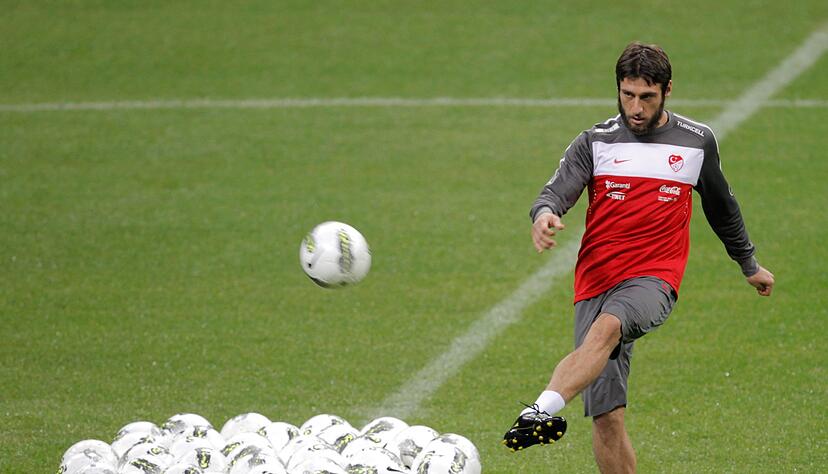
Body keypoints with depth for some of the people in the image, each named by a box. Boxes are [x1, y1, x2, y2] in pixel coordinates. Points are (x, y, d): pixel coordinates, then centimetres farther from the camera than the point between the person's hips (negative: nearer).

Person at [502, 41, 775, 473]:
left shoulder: (697, 142, 10)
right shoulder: (595, 142, 6)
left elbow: (721, 206, 27)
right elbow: (557, 191, -8)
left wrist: (749, 264, 39)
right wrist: (544, 214, -33)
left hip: (653, 280, -1)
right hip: (596, 282, 1)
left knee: (607, 326, -37)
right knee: (605, 416, -9)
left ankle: (542, 411, -55)